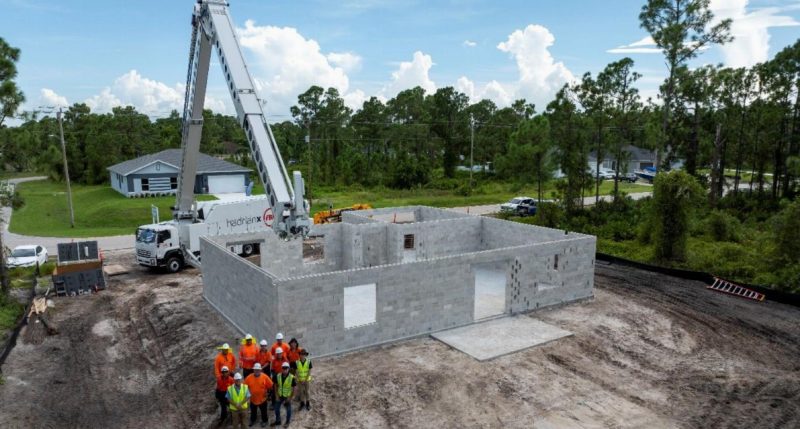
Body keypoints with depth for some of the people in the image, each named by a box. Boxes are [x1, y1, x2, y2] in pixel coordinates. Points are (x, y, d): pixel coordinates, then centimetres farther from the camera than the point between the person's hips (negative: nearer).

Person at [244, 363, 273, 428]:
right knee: (253, 411, 25)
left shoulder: (265, 377, -18)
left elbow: (270, 386, -7)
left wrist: (268, 393, -7)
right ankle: (252, 420, 51)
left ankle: (264, 421, 43)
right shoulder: (249, 377, -14)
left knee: (263, 411, 18)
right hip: (252, 399, 2)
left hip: (262, 399, -1)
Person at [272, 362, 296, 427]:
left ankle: (288, 422, 37)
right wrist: (276, 396, -2)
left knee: (288, 409, 15)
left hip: (287, 397, -3)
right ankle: (278, 421, 39)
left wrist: (290, 398, -11)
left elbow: (293, 389, -14)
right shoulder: (277, 376, -13)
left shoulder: (292, 378, -23)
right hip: (279, 396, 3)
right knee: (276, 408, 16)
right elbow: (276, 386, 0)